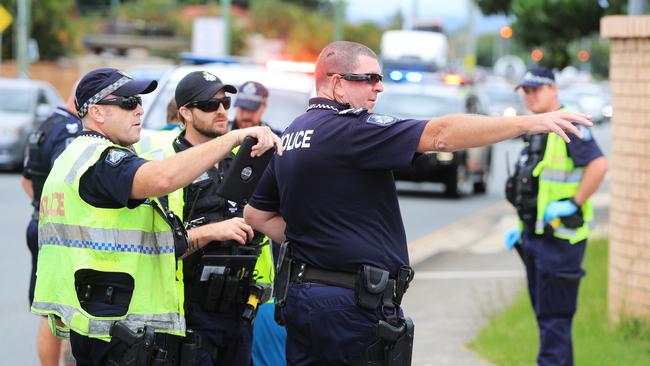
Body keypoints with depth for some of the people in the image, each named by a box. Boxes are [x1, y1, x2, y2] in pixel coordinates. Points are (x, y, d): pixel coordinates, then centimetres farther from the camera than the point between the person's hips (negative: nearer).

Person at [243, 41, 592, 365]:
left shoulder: (291, 136, 14)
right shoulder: (348, 129, -15)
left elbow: (257, 214, 21)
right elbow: (440, 135, -22)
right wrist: (530, 123, -21)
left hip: (298, 295, 9)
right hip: (351, 304, -9)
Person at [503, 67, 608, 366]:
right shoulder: (536, 132, 16)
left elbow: (599, 165, -25)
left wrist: (573, 204, -23)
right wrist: (523, 227, 18)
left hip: (558, 238, -10)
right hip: (534, 237, 10)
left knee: (554, 315, -8)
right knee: (543, 311, 15)